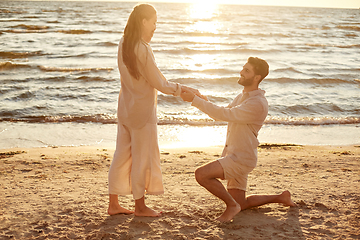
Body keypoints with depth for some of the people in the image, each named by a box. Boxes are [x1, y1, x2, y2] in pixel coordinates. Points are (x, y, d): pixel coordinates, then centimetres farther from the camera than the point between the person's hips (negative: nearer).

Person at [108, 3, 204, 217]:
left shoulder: (124, 44, 5)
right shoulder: (143, 50, -21)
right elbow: (159, 84, -16)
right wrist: (185, 89, -7)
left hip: (125, 108, 8)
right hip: (142, 111, -8)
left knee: (122, 155, 13)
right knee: (142, 157, 5)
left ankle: (113, 203, 20)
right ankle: (140, 206, 18)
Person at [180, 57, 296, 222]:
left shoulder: (258, 103, -20)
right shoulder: (242, 96, 12)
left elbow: (225, 114, -27)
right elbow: (222, 114, 16)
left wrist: (194, 100, -26)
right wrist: (199, 100, -2)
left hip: (242, 158, -9)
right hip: (232, 154, 10)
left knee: (201, 174, -25)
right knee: (241, 204, 16)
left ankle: (232, 205, -7)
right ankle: (281, 198, 30)